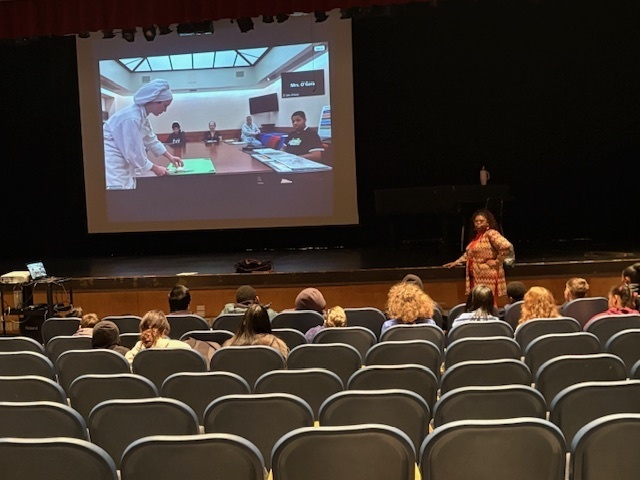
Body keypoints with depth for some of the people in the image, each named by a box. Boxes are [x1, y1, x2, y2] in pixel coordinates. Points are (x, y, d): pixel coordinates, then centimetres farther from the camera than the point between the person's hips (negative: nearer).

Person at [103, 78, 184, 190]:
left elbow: (150, 139, 21)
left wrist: (170, 157, 23)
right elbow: (133, 152, -21)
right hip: (112, 166, -10)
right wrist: (155, 168, -9)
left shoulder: (142, 115, 5)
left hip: (122, 164, 10)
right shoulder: (132, 118, -25)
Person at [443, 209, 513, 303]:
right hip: (476, 276, 8)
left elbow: (506, 246, -23)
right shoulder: (477, 236, 18)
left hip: (488, 277, -8)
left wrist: (497, 261, -16)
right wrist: (456, 262, 20)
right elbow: (468, 253, 28)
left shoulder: (491, 234, -9)